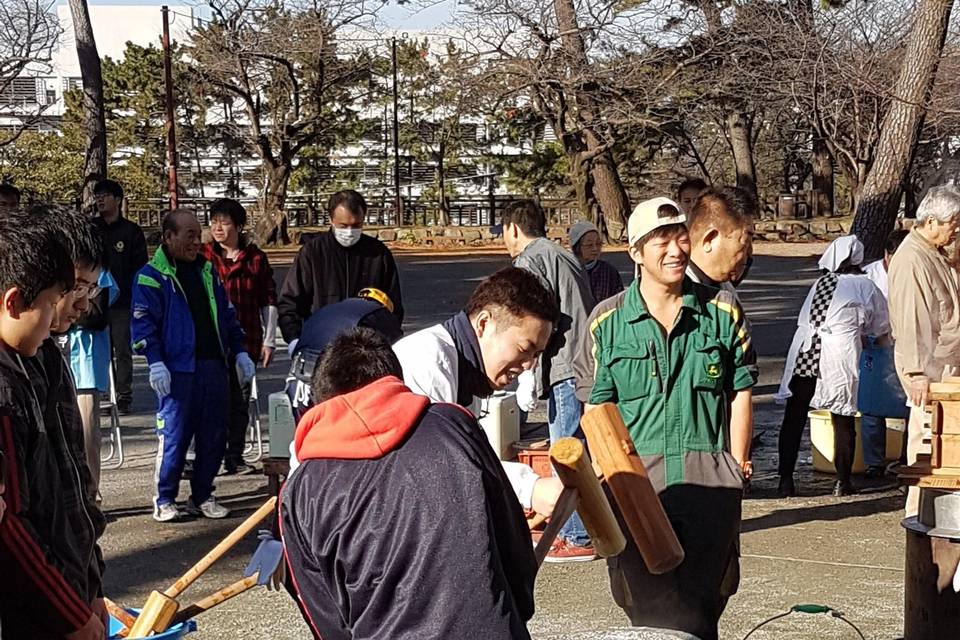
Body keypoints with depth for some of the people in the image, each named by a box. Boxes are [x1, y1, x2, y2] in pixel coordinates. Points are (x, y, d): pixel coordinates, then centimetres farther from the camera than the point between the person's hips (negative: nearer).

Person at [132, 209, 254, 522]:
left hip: (214, 366, 6)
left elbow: (227, 315, 22)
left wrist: (239, 352, 15)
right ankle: (165, 500, 8)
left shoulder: (207, 271, 17)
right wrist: (155, 362, -17)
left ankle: (203, 496, 19)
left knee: (213, 437, 7)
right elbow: (143, 323, -8)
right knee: (174, 437, -4)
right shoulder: (152, 276, -2)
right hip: (177, 369, -6)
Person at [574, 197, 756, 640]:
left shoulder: (722, 312, 5)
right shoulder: (607, 322, 3)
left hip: (709, 478, 0)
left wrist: (737, 468, 4)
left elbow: (741, 392, 9)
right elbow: (596, 409, 6)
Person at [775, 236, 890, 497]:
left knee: (793, 418, 6)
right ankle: (843, 481, 15)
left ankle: (785, 481, 4)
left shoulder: (821, 283, 16)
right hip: (840, 358, -2)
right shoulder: (866, 287, 6)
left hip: (803, 355, 3)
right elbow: (881, 328, 14)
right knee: (843, 420, 10)